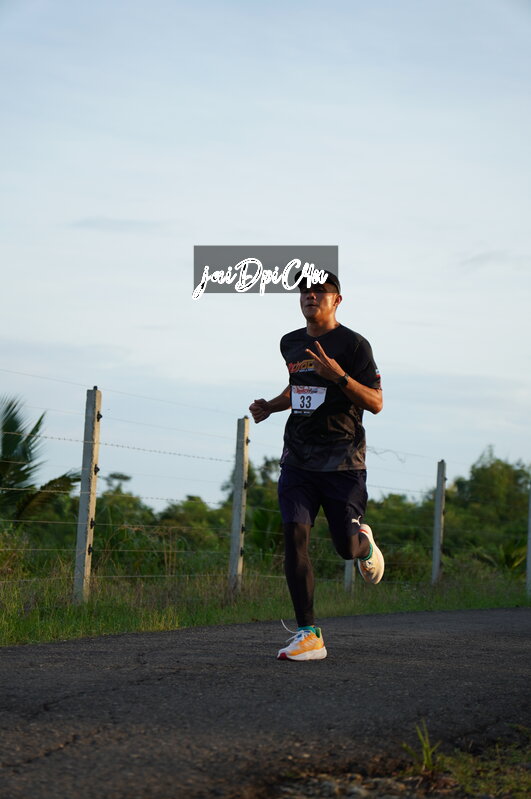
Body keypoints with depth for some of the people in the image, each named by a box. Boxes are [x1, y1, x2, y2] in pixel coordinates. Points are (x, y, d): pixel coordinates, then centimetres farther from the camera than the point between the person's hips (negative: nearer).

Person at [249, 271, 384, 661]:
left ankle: (364, 541, 35)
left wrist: (339, 376, -22)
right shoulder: (290, 343, 14)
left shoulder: (354, 344, -4)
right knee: (295, 533, -12)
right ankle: (309, 635, -10)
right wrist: (270, 406, 15)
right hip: (298, 457, 4)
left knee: (347, 547, -6)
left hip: (342, 459, -4)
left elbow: (376, 403, -9)